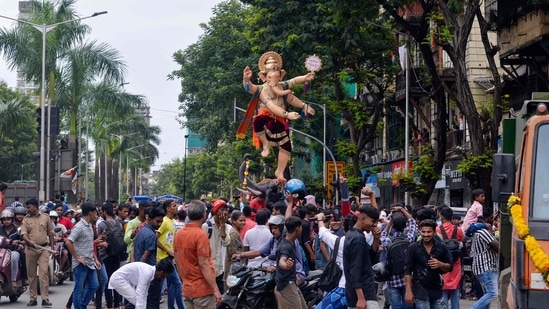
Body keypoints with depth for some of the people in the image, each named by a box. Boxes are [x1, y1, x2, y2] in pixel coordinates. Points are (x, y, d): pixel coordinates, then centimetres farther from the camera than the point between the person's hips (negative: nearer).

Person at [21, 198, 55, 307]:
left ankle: (45, 298, -12)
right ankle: (33, 298, 13)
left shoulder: (45, 217, 6)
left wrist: (52, 247, 6)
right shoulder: (26, 219, 6)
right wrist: (29, 241, -24)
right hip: (30, 249, 1)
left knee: (44, 272, -11)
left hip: (43, 249, -1)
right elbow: (23, 234, -4)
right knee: (31, 274, 5)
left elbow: (50, 233, 12)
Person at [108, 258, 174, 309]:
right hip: (118, 279, -10)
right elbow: (140, 294, -31)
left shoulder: (150, 272, 3)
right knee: (137, 302, -15)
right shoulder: (146, 272, -26)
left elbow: (144, 294, 10)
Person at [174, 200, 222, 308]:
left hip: (187, 289, 8)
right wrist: (216, 289, -19)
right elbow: (203, 264, -20)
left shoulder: (179, 234, 6)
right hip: (202, 289, -7)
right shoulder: (201, 235, -16)